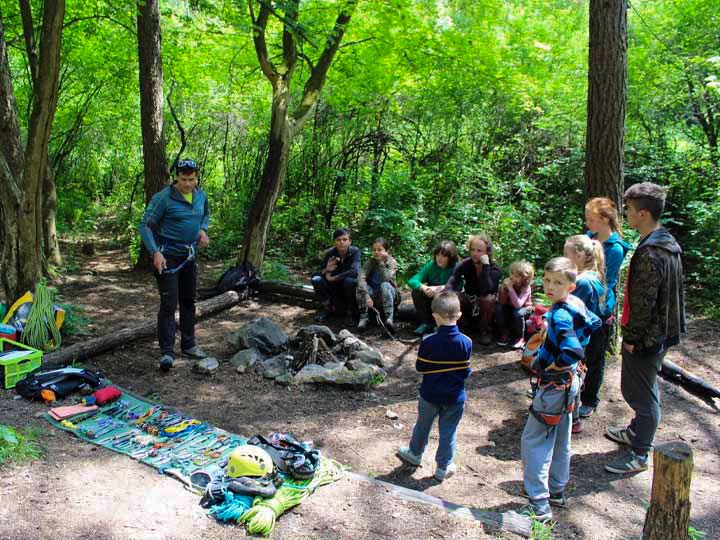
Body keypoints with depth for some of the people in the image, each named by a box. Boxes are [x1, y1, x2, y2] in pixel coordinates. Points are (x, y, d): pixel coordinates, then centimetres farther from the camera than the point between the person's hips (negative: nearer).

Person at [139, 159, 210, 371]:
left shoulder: (201, 196, 2)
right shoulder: (163, 198, -16)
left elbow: (206, 214, 21)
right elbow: (145, 225, -15)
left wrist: (203, 230, 0)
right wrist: (155, 252, -25)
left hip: (190, 256, 6)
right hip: (168, 256, -6)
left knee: (189, 302, 14)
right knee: (169, 304, -10)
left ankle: (188, 345, 26)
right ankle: (167, 351, -5)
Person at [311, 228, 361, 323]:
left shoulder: (355, 251, -17)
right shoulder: (329, 253, -10)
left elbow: (354, 271, -34)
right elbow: (316, 273, -7)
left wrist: (333, 278, -27)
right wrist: (326, 270, -30)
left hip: (349, 287, -3)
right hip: (333, 287, 3)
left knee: (349, 280, -35)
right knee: (316, 280, -22)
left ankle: (350, 310, -8)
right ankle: (328, 308, -1)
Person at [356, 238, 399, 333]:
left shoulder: (392, 262, -12)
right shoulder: (370, 262, -8)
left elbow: (386, 278, -29)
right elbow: (360, 277, -25)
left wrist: (382, 262, -28)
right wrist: (366, 296, -39)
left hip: (388, 293, -2)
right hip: (373, 294, 2)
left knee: (385, 285, -34)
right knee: (361, 286, -27)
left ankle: (390, 319, -41)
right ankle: (363, 318, -23)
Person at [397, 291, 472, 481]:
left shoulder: (428, 342, -19)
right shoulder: (466, 342, -14)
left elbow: (420, 367, -9)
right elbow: (466, 371, -8)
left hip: (430, 395, 0)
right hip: (455, 397, 0)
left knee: (422, 426, 21)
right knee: (448, 432, 13)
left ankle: (415, 453, 43)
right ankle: (443, 467, 24)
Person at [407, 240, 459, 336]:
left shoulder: (456, 268, -17)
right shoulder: (431, 265, -9)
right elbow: (412, 281, -17)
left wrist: (439, 288, -43)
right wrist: (423, 287, -38)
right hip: (431, 301, 3)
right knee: (416, 291, -22)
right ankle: (426, 323, -8)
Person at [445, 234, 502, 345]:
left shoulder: (494, 270, -21)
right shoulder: (465, 264, -12)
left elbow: (484, 291, -38)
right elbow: (451, 283, -24)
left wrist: (485, 265, -39)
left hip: (486, 306, -2)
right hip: (469, 304, 2)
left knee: (488, 298, -36)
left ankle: (485, 331, -13)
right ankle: (464, 325, -1)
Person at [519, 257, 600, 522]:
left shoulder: (559, 316, -27)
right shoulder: (574, 303, -1)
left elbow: (573, 352, -38)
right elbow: (593, 323, 16)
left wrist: (549, 368, -22)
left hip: (554, 386, -9)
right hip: (569, 383, 9)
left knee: (533, 441, -1)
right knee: (560, 439, 20)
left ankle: (539, 504, 1)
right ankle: (556, 491, 35)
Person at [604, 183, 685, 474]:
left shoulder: (650, 254, -25)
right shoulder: (667, 244, 7)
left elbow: (644, 302, -24)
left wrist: (631, 337, -15)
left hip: (647, 336, -10)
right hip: (661, 331, 10)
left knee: (641, 392, 2)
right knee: (641, 388, 24)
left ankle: (639, 454, 15)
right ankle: (637, 431, 42)